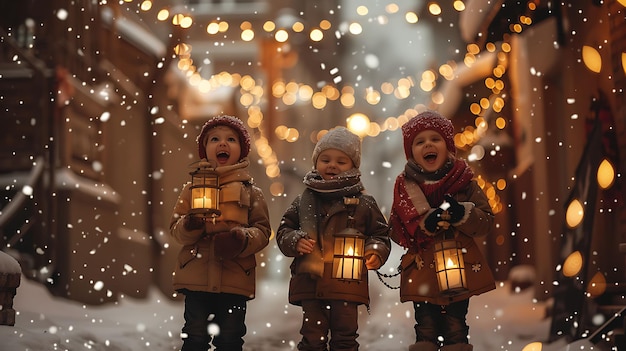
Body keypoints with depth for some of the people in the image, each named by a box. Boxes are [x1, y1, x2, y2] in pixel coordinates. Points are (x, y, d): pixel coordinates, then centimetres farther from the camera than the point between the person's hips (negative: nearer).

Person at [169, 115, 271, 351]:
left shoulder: (251, 193, 7)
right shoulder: (192, 188, 9)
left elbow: (263, 231, 2)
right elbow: (175, 228, 5)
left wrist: (243, 240, -18)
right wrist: (189, 226, -17)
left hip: (235, 279, 0)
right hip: (196, 277, 0)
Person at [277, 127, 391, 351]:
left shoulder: (364, 203, 5)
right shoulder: (304, 201, 8)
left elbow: (380, 234, 9)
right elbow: (284, 230, 12)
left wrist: (376, 252, -10)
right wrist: (295, 242, -8)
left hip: (347, 284, -1)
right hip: (310, 281, 1)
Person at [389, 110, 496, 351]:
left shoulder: (465, 182, 1)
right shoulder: (405, 186, 2)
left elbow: (487, 223, -3)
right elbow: (395, 231, -2)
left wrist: (462, 214, -22)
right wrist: (422, 224, -19)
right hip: (421, 274, 1)